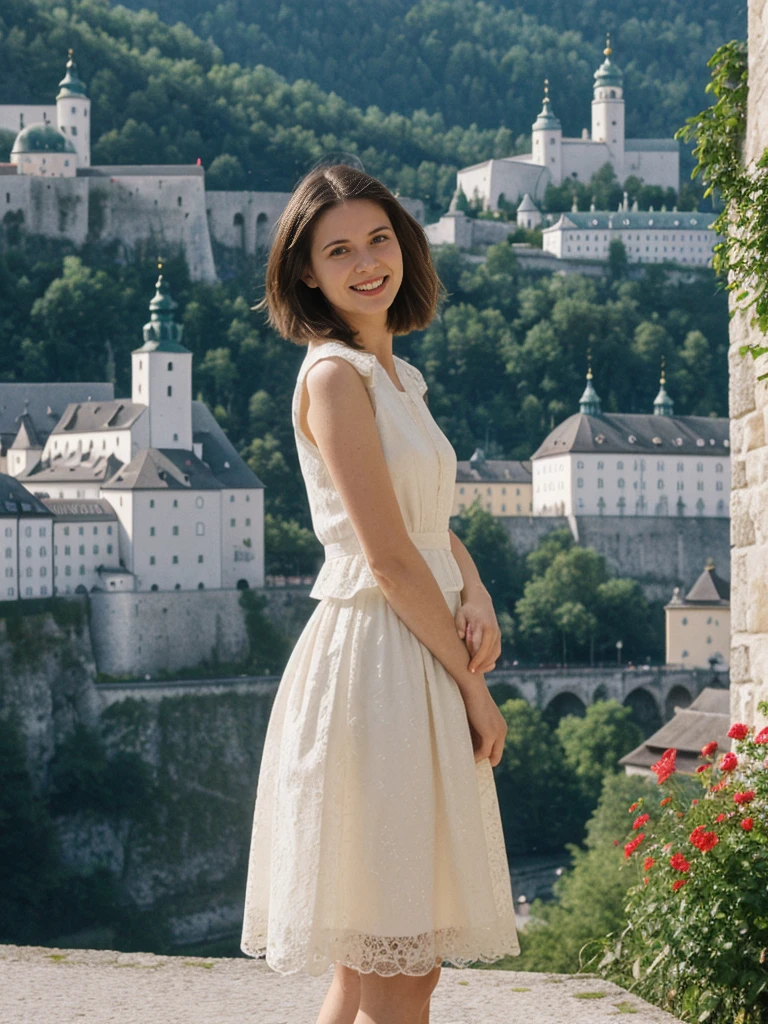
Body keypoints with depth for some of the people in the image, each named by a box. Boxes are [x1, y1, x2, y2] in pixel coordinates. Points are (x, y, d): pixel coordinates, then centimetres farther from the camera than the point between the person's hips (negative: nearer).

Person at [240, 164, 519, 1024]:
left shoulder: (397, 376, 16)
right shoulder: (334, 376, -12)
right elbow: (390, 557, -15)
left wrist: (478, 599, -1)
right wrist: (472, 683, -9)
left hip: (425, 658, 9)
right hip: (372, 656, -9)